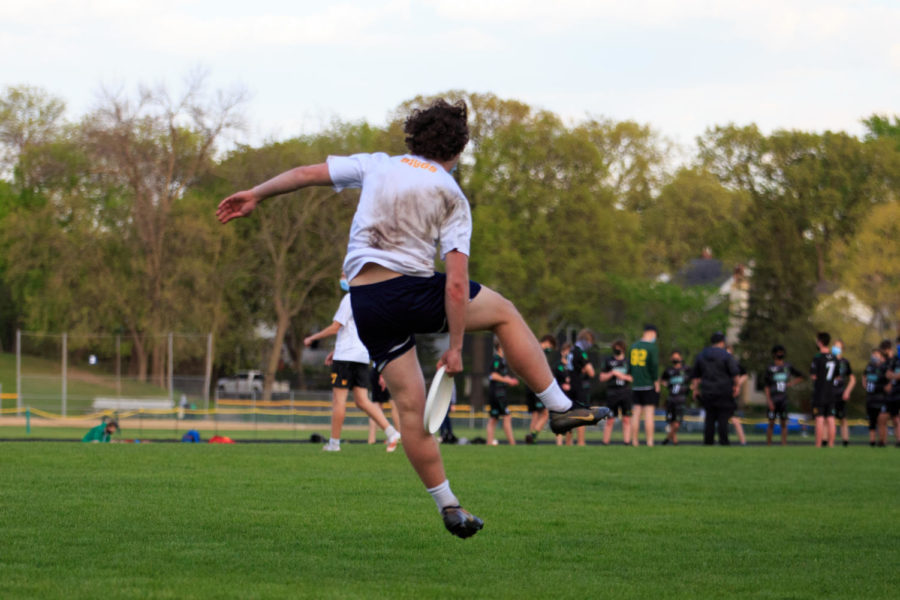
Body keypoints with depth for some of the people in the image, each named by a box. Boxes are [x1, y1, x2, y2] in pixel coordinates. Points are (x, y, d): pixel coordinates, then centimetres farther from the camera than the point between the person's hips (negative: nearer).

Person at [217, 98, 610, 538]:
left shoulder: (376, 166, 13)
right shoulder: (452, 197, 4)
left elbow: (308, 173, 11)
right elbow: (456, 283, -5)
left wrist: (255, 196, 21)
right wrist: (455, 346, -2)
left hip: (364, 301, 4)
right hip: (411, 289, -4)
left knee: (410, 406, 7)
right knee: (504, 313, 17)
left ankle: (447, 505, 10)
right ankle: (559, 407, 15)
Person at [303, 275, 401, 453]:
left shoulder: (349, 299, -10)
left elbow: (335, 328, -12)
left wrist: (312, 338, 0)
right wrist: (335, 351, 28)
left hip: (346, 357, -8)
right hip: (363, 356, 8)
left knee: (338, 399, -1)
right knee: (363, 400, 4)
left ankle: (334, 442, 2)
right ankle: (391, 432, -9)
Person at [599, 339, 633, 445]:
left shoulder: (628, 361, 9)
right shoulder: (608, 361, 7)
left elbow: (634, 378, 8)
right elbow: (602, 377, 6)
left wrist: (624, 376, -8)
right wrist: (612, 373, -8)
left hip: (626, 393, 1)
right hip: (612, 393, -1)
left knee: (627, 420, -1)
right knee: (610, 421, -2)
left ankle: (627, 442, 1)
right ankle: (605, 443, 4)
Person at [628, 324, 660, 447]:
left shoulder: (633, 346, 10)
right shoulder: (652, 347, -9)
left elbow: (629, 366, 12)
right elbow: (654, 366, -14)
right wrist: (656, 382, -6)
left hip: (636, 386, 6)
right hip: (649, 386, -6)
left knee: (637, 414, 8)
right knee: (649, 414, -5)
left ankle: (634, 441, 8)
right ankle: (649, 442, -8)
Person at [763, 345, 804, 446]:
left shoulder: (788, 367, 7)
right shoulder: (770, 368, -2)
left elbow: (800, 377, 19)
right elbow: (766, 386, -4)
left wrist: (792, 383, 1)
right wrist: (769, 401, -12)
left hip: (783, 399, 3)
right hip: (773, 399, -3)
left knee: (784, 423, 3)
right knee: (771, 424, 0)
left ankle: (784, 445, 5)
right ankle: (768, 445, 6)